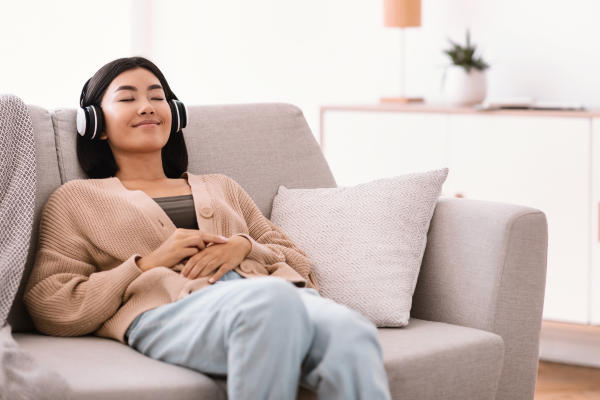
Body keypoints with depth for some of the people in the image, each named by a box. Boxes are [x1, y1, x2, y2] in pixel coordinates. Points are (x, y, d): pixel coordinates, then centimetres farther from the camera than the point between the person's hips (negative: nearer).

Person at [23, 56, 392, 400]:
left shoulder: (221, 188, 36)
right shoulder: (76, 198, 24)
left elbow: (298, 261, 28)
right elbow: (50, 308, 10)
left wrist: (244, 247, 5)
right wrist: (149, 263, 0)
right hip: (173, 310, -4)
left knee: (351, 335, -37)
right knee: (273, 299, -43)